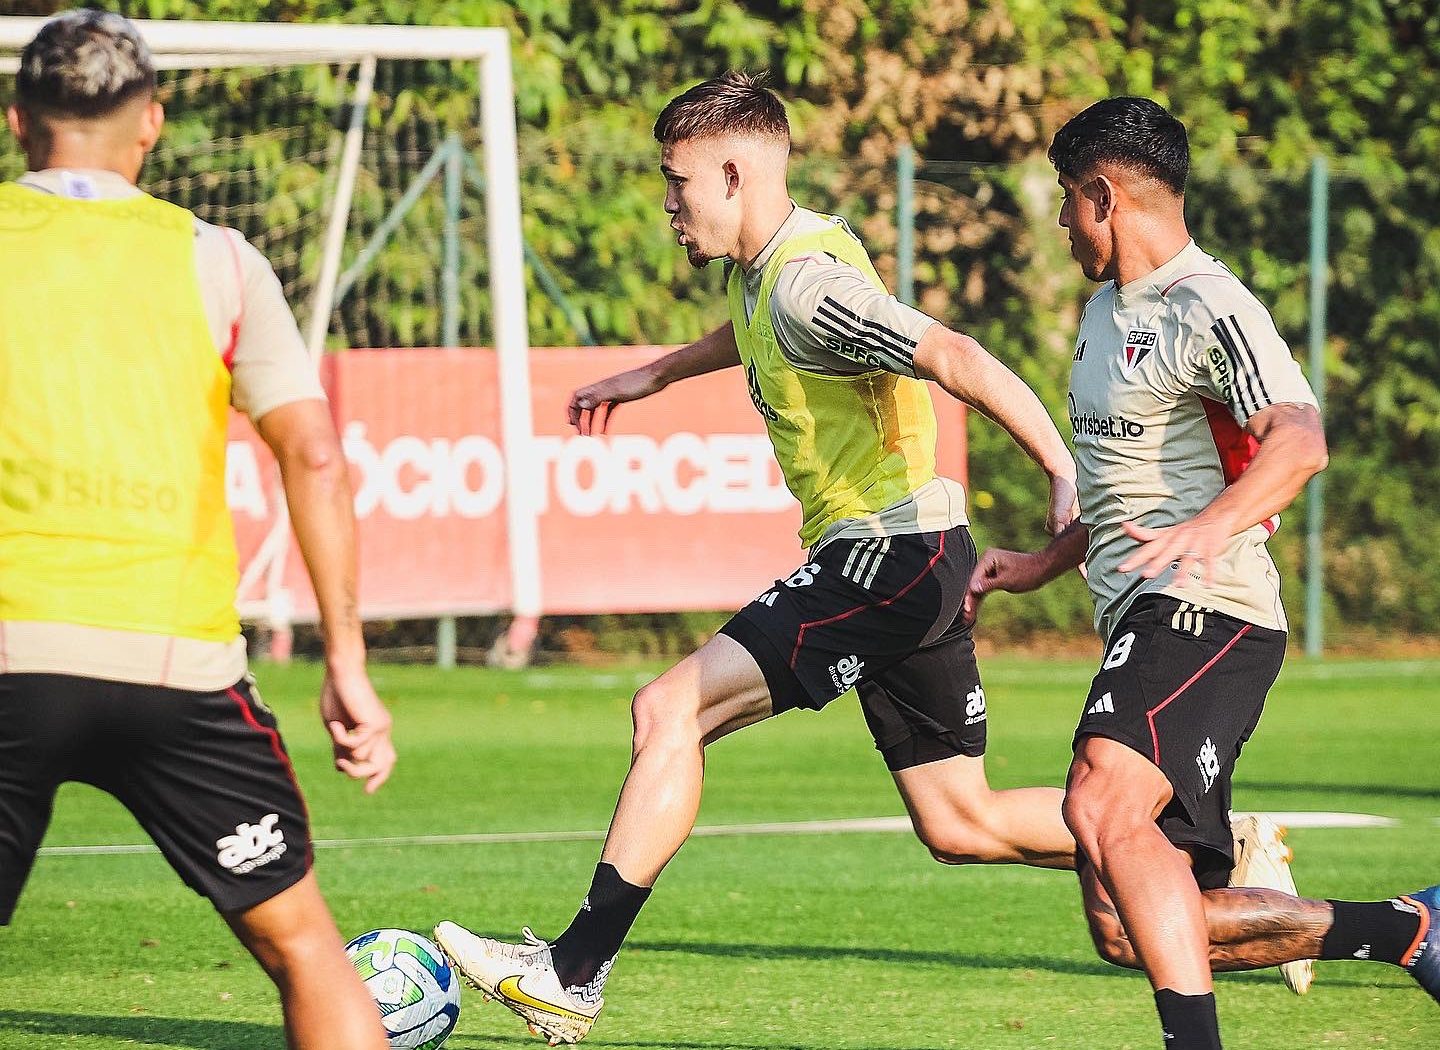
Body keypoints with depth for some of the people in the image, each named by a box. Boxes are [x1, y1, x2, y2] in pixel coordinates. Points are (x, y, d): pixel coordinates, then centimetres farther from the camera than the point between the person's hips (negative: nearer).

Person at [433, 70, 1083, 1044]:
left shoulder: (806, 280, -17)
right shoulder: (766, 263, 13)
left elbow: (956, 358, -27)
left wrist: (1067, 474, -35)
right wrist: (654, 376, 49)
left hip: (887, 551, -10)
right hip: (914, 559, 10)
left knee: (671, 709, -12)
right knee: (960, 824, 12)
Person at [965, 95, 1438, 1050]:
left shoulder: (1208, 310, -11)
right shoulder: (1109, 310, 20)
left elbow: (1298, 440, -28)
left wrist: (1212, 528, -44)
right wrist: (1049, 563, 37)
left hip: (1205, 613, -10)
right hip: (1143, 622, 10)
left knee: (1103, 808, -33)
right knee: (1131, 929, 5)